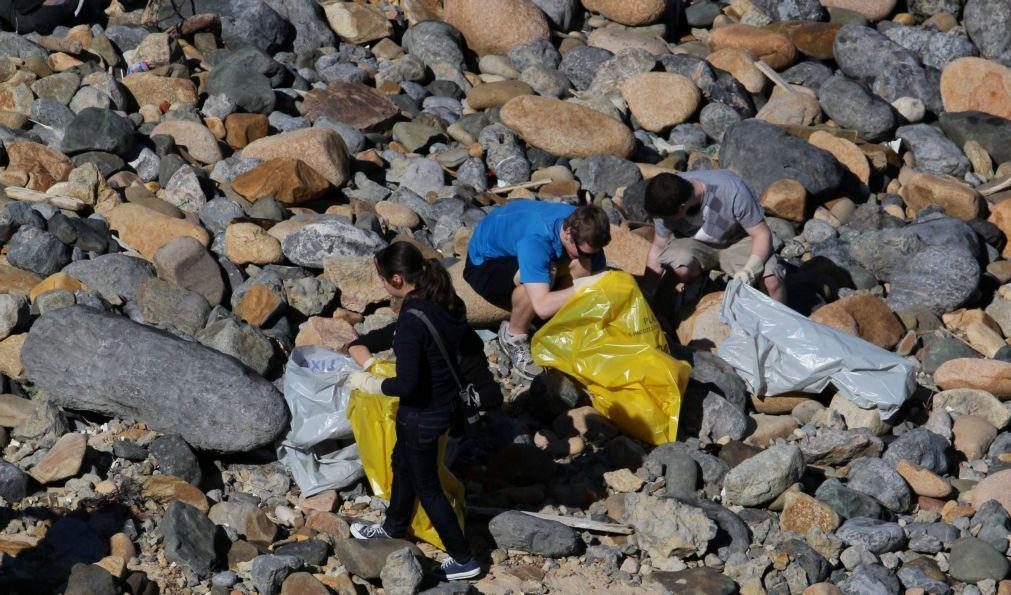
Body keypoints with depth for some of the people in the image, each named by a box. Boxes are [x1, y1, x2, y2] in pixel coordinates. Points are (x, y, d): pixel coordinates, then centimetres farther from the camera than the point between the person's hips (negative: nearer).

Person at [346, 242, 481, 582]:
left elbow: (406, 385, -31)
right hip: (447, 400, 9)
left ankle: (463, 560, 26)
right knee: (402, 463, 30)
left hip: (424, 413, -9)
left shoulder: (412, 320, -32)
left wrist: (368, 383, -14)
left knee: (426, 485, 12)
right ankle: (394, 528, 53)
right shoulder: (447, 302, -6)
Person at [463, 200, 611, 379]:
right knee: (546, 274, -36)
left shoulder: (583, 229, -19)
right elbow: (542, 307, -47)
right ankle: (514, 336, -12)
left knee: (582, 265, -21)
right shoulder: (535, 238, -40)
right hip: (483, 262, -6)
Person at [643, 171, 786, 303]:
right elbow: (658, 248, -8)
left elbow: (762, 235, -23)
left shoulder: (732, 192, -33)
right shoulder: (666, 202, -23)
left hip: (736, 240, -1)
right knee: (681, 269, -33)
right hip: (692, 242, 1)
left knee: (771, 281, -26)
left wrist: (749, 271, -38)